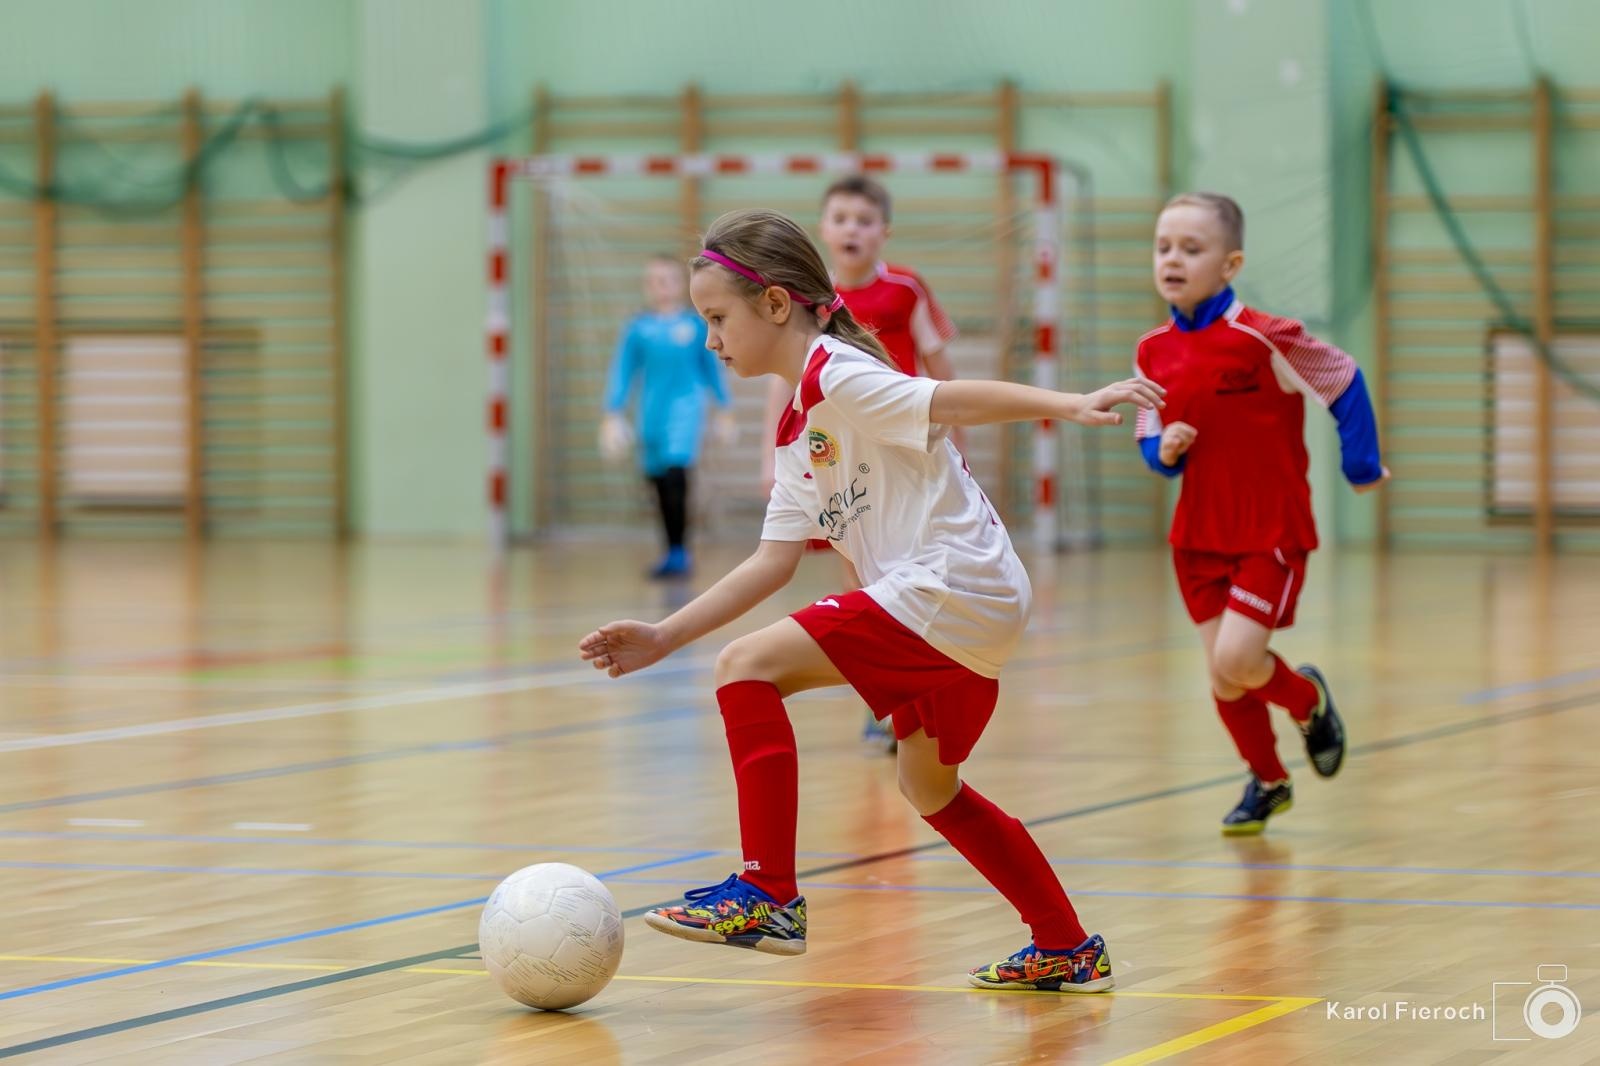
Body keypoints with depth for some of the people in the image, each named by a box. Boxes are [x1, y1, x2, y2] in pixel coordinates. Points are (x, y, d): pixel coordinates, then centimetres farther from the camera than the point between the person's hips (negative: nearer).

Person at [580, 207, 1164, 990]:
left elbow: (953, 400, -21)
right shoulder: (797, 431, 19)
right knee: (929, 786, 24)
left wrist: (1069, 406, -35)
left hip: (953, 586, -11)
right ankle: (1068, 952, 32)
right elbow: (775, 561, 16)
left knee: (748, 666, -13)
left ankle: (769, 896, -14)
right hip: (975, 611, 11)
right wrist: (664, 638, 12)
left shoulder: (837, 375, -9)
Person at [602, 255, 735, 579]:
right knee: (660, 481, 8)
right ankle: (673, 553, 20)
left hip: (686, 404, -3)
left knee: (676, 470, -21)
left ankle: (679, 552, -21)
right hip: (652, 412, 3)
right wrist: (613, 414, 1)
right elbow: (623, 371, 8)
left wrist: (725, 410, 14)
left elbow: (711, 367, 11)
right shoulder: (637, 329, 5)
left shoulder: (696, 324, 3)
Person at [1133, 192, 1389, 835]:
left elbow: (1345, 381, -5)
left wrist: (1361, 465, 3)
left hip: (1272, 533, -5)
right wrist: (1163, 451, -12)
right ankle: (1267, 781, 30)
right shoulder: (1153, 352, 1)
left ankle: (1309, 700, 19)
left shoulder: (1264, 338, -16)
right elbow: (1151, 440, 11)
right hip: (1199, 534, 5)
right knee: (1222, 675, 6)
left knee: (1236, 662, -15)